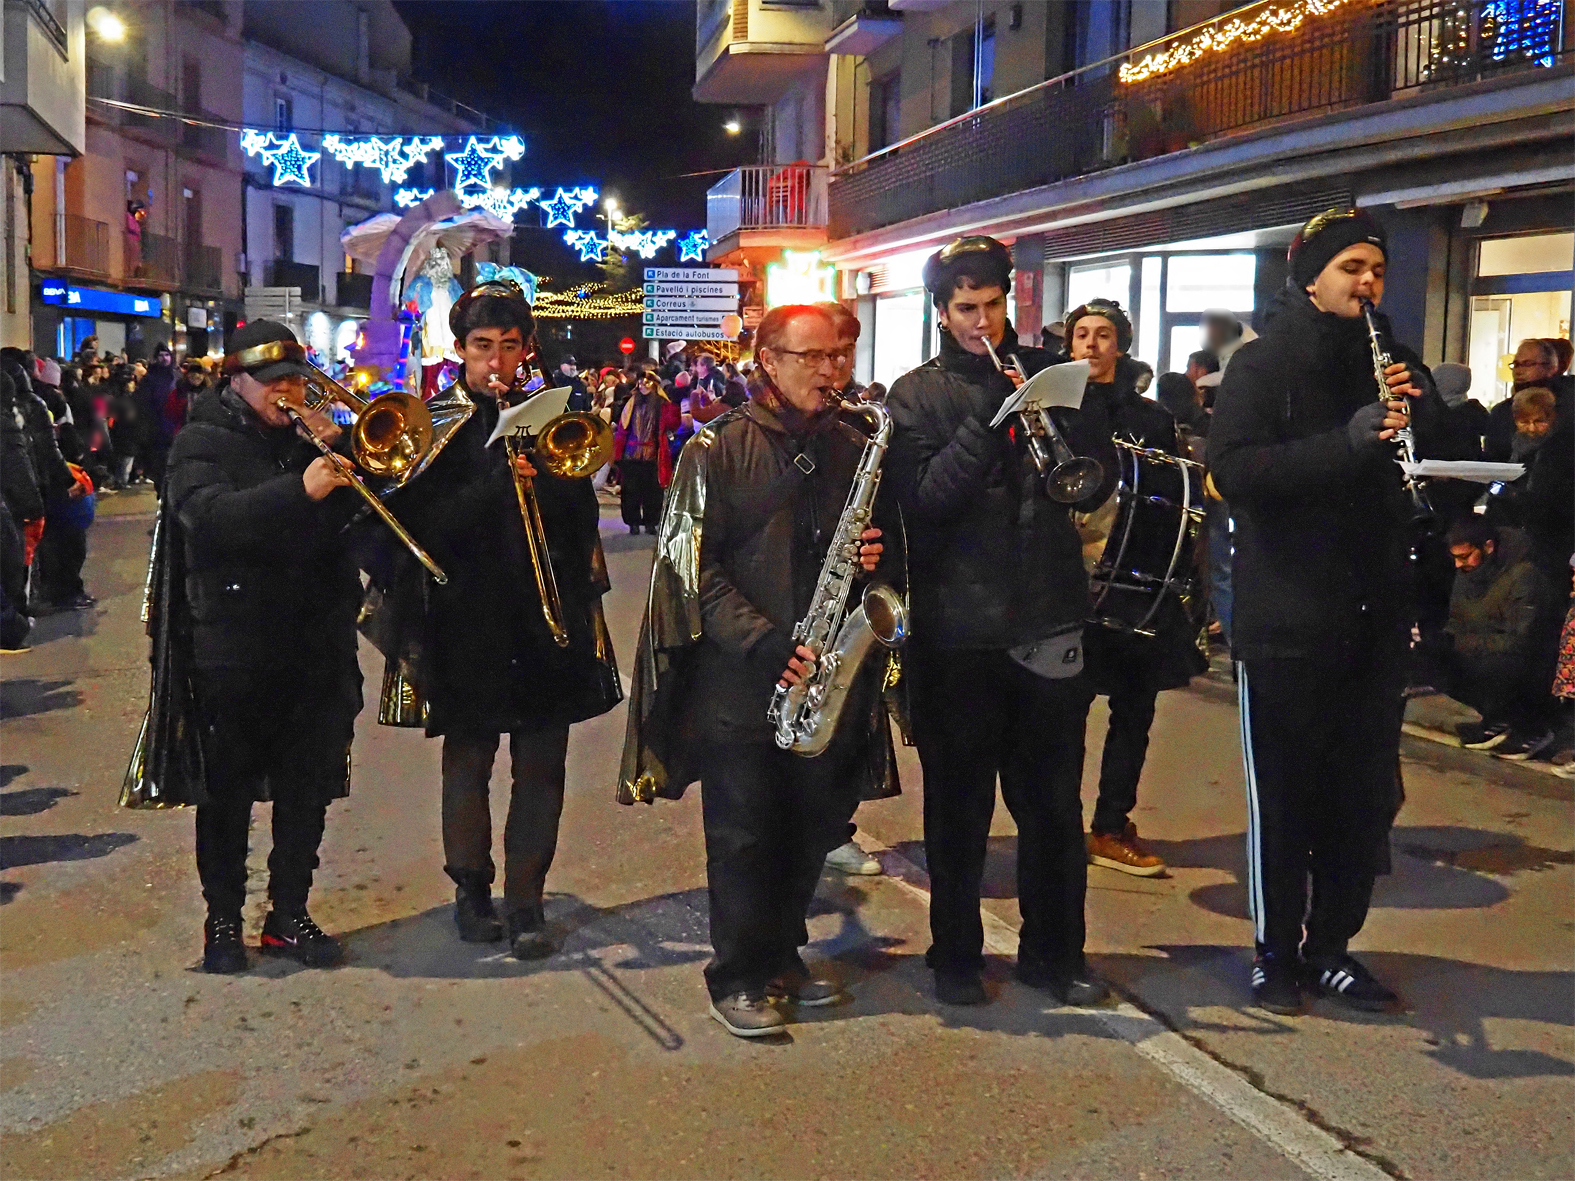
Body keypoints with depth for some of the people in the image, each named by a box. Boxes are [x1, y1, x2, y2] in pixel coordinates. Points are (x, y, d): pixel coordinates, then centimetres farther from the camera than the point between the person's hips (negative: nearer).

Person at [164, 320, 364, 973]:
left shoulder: (311, 436, 13)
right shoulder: (203, 443, -1)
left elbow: (354, 511, 8)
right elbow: (210, 515, -21)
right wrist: (300, 490, -33)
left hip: (317, 644, 4)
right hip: (233, 645, -4)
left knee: (308, 789, 10)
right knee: (228, 790, 5)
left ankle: (289, 914, 23)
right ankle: (223, 917, 19)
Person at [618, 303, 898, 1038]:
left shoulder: (853, 449, 10)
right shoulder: (720, 448, -4)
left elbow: (881, 537, 20)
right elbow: (693, 564, -9)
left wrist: (877, 556, -6)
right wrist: (763, 643, -18)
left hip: (827, 675, 5)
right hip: (740, 681, -4)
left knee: (812, 828, 12)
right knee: (743, 834, 2)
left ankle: (782, 955, 30)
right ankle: (737, 977, 16)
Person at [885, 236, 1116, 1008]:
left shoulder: (1046, 373, 8)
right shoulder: (917, 396, 1)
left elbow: (1099, 484, 4)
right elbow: (923, 499, -13)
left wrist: (1058, 418, -14)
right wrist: (987, 421, -22)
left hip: (1049, 618, 2)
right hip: (956, 629, -2)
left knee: (1053, 800, 10)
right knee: (958, 804, 8)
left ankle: (1054, 950, 24)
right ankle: (955, 954, 23)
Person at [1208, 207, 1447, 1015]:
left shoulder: (1391, 363, 14)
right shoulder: (1265, 363, -3)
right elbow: (1232, 468, -17)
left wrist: (1421, 417, -6)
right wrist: (1347, 442, -27)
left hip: (1375, 621, 5)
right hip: (1286, 621, -5)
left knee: (1366, 796, 9)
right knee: (1282, 797, 2)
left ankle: (1331, 947, 24)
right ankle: (1275, 953, 16)